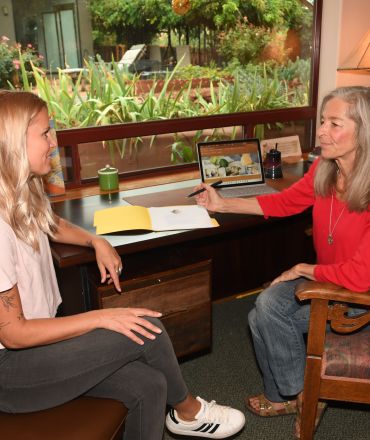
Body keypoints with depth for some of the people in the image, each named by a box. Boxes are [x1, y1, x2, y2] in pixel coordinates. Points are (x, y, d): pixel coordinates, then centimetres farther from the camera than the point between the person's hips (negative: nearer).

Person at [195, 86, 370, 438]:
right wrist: (222, 204, 4)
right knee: (264, 313, -11)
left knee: (271, 315, -14)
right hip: (325, 276, 6)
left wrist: (303, 269, -14)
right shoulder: (323, 169, -10)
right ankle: (282, 396, 16)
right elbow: (285, 201, 8)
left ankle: (304, 395, 15)